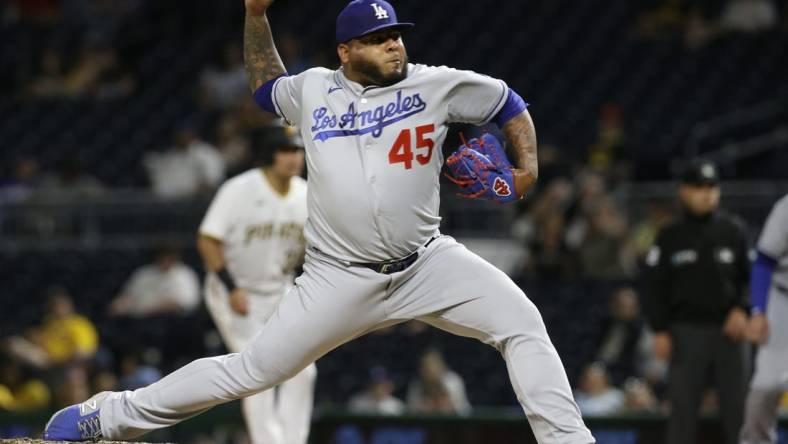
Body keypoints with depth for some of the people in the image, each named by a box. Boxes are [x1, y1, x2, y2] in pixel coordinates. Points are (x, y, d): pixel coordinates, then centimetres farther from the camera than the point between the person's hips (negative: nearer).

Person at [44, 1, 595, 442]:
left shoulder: (435, 85, 1)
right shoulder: (313, 90, 7)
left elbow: (509, 104, 13)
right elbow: (265, 88, 29)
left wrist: (527, 169, 0)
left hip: (427, 262, 1)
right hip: (341, 280, -1)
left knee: (521, 322, -17)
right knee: (253, 370, -1)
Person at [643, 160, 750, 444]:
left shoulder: (733, 232, 9)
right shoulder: (670, 237, 5)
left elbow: (749, 277, 10)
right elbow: (655, 286, 4)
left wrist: (742, 309, -6)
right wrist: (660, 330, -3)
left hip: (727, 328, 1)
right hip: (687, 331, -1)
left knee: (736, 404, -1)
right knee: (682, 406, -3)